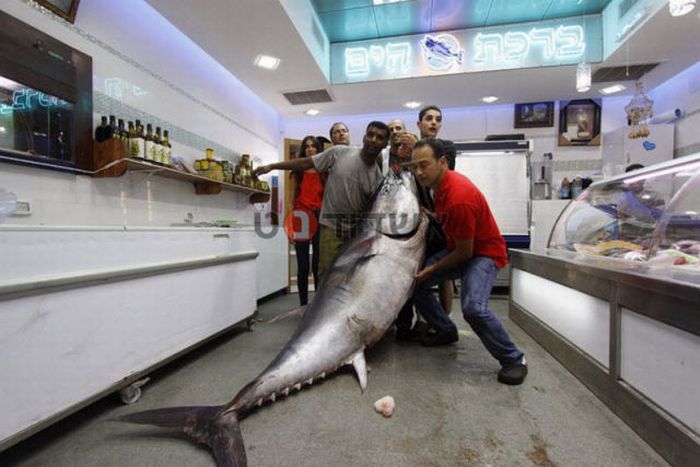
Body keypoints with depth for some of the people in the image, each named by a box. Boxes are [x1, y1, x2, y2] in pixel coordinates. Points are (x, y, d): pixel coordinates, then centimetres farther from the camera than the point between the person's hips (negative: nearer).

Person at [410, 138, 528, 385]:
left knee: (473, 308, -30)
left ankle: (514, 359, -3)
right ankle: (446, 331, 20)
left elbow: (465, 252, -22)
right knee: (413, 281, 1)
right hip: (458, 248, 9)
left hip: (484, 253, -9)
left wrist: (431, 270, -12)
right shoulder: (440, 182, -3)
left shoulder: (460, 198, -31)